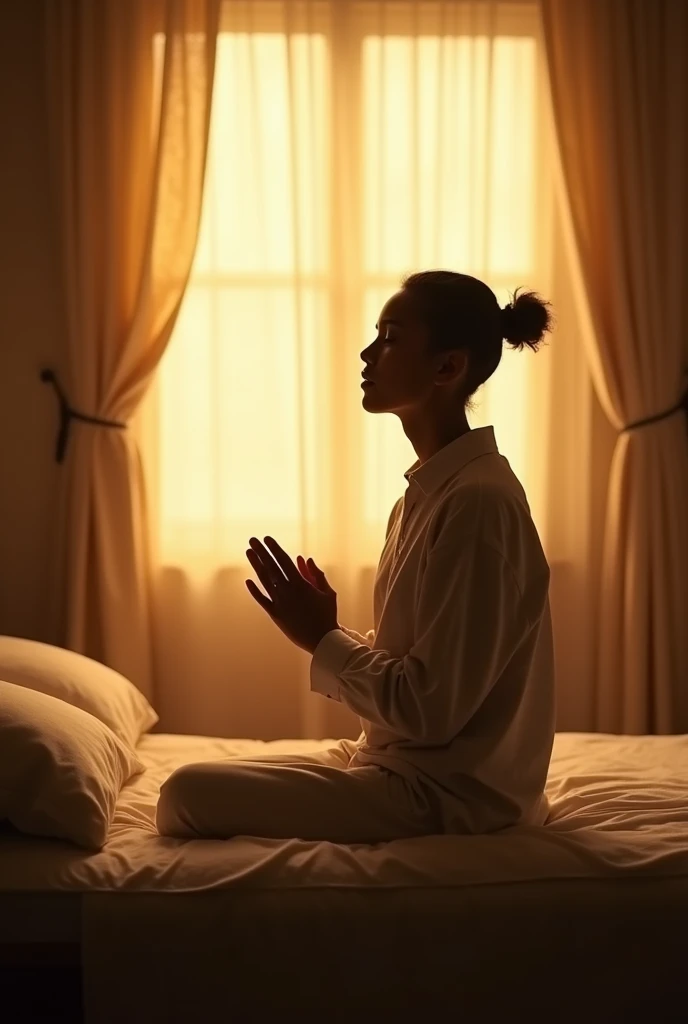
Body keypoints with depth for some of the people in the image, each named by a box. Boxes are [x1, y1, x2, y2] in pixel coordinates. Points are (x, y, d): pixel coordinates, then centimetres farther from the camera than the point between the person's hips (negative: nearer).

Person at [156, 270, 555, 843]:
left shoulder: (477, 501, -22)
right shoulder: (431, 489, 8)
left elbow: (434, 708, -23)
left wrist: (323, 640, -12)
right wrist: (326, 631, -3)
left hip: (451, 791, -9)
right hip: (404, 760, 9)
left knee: (188, 797, -14)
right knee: (205, 782, 10)